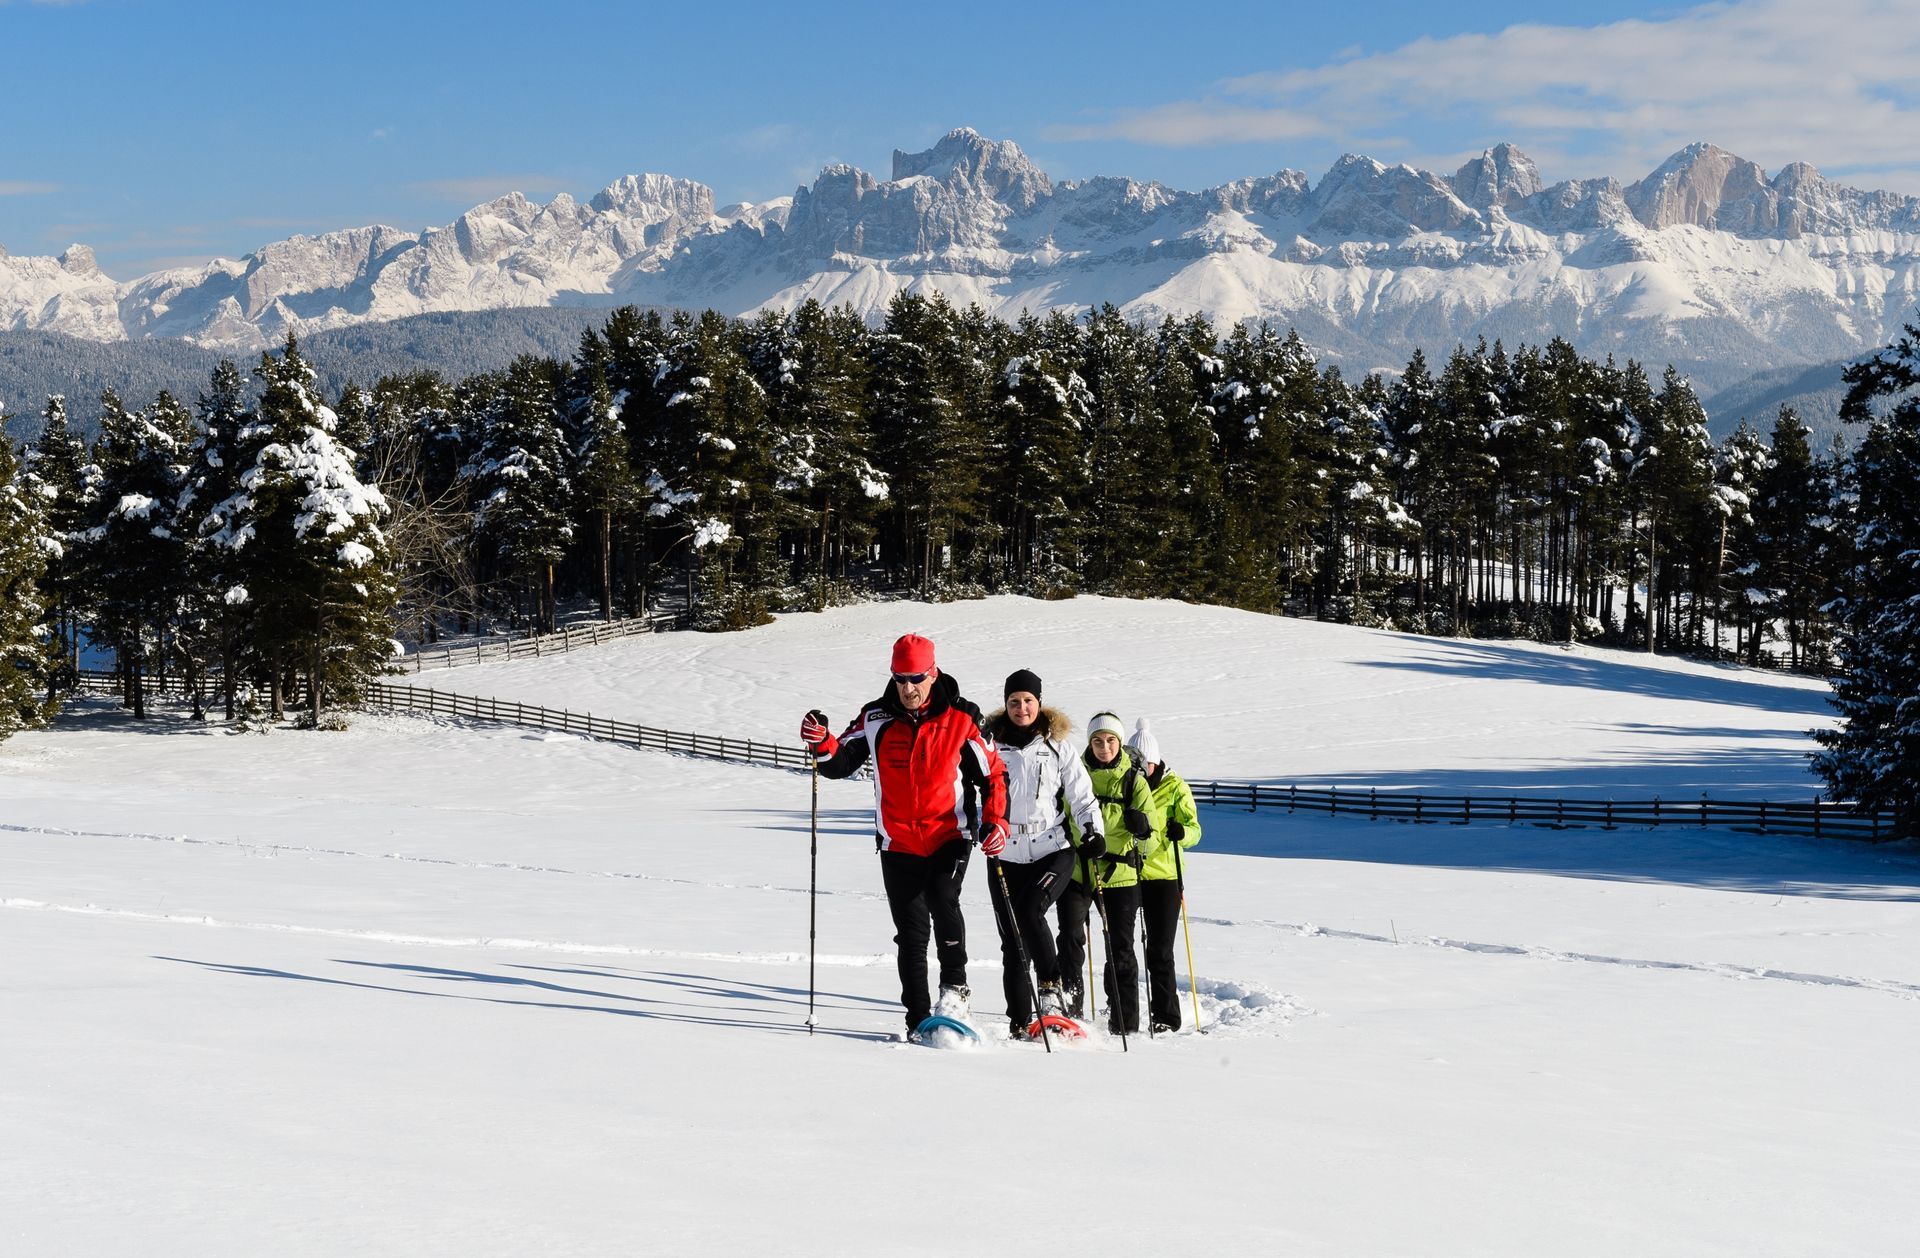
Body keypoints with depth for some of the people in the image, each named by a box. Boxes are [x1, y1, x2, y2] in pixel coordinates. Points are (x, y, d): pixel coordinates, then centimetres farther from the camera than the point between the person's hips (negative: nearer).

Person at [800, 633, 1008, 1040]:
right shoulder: (876, 719, 1)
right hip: (898, 843, 3)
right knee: (911, 933, 3)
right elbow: (840, 763, 6)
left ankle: (955, 988, -4)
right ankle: (918, 1019, 12)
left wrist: (996, 820, -11)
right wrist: (822, 743, -15)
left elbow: (993, 773, 3)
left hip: (950, 836, -2)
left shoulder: (960, 720, -5)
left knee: (942, 901, -25)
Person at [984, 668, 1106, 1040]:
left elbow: (1082, 795, 4)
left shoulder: (1057, 748, 6)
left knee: (1030, 911, -27)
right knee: (1012, 942, 2)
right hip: (1006, 856, 2)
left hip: (1053, 851, -2)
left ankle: (1052, 987, -14)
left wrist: (1093, 832, -11)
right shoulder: (992, 745, 7)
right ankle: (1019, 1022, 9)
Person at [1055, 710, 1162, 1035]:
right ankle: (1068, 1009, -9)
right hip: (1076, 870, 0)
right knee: (1070, 939, -15)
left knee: (1120, 947, 5)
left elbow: (1152, 823, -2)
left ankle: (1124, 1021, 12)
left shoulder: (1133, 780, 4)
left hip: (1119, 873, 0)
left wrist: (1140, 822, -24)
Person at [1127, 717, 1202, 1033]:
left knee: (1160, 950, -3)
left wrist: (1181, 832, -30)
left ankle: (1166, 1017, 4)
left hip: (1163, 876, -3)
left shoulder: (1175, 787, -1)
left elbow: (1194, 828, -9)